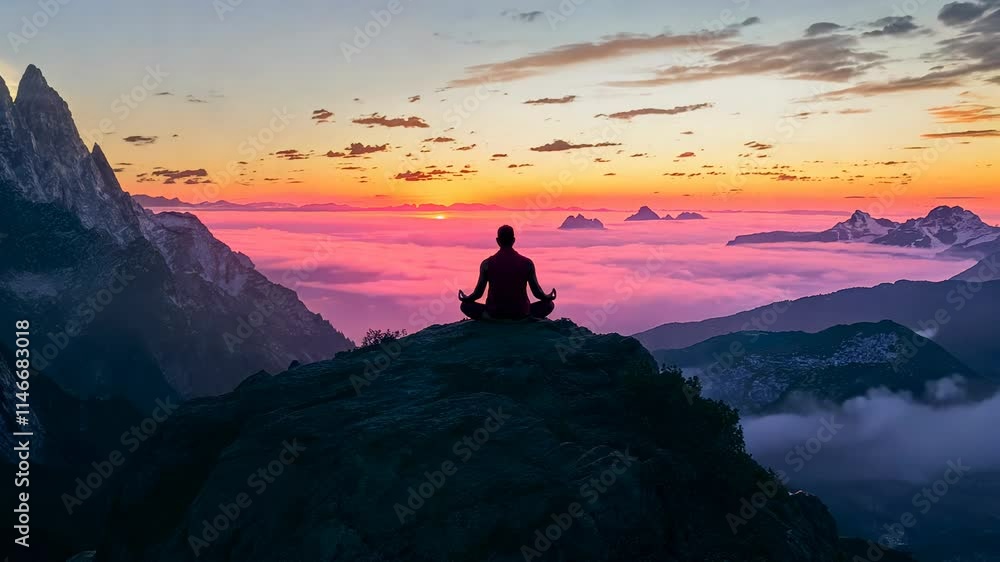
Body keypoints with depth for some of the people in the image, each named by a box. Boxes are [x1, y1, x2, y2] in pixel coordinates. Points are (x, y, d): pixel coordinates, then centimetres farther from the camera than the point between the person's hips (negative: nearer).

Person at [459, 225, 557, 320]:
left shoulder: (486, 264, -5)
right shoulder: (527, 263, -5)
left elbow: (478, 293, -1)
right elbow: (537, 293, -1)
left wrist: (466, 298, 21)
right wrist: (548, 297, 22)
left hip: (495, 314, -1)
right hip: (521, 314, 1)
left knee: (466, 305, 21)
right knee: (549, 304, 23)